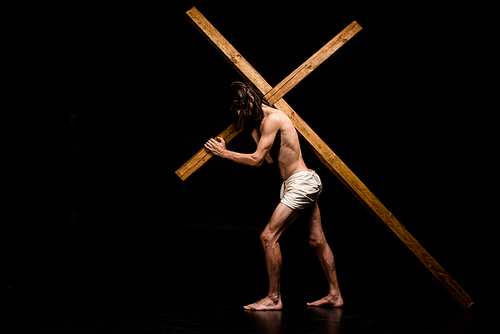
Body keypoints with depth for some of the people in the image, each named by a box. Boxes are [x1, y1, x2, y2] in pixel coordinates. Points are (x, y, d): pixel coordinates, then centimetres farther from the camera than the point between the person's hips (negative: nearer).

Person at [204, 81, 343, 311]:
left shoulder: (272, 118, -16)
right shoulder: (262, 119, 15)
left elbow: (256, 159, -19)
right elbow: (270, 158, 14)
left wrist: (224, 153, -9)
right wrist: (254, 129, 10)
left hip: (300, 183, -11)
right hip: (306, 183, 11)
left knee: (268, 236, -11)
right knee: (317, 240, 13)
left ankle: (274, 298, -5)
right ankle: (334, 295, 20)